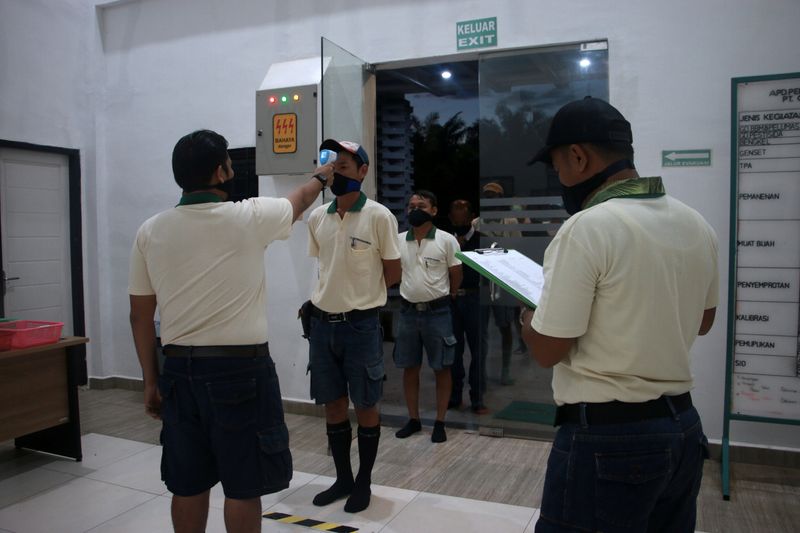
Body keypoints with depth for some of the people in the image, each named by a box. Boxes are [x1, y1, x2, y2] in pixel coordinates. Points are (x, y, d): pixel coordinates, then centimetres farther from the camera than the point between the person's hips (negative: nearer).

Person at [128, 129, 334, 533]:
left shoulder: (150, 231, 2)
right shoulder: (250, 217, -9)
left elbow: (140, 314, 5)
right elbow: (298, 202, 13)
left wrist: (150, 381, 14)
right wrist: (322, 177, 34)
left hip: (179, 370, 5)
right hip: (240, 369, -5)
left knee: (188, 484, 17)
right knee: (243, 486, 8)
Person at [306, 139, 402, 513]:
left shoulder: (379, 217, -9)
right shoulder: (317, 218, 5)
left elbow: (393, 275, -3)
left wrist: (359, 296, 3)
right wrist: (329, 298, 9)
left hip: (361, 324, -5)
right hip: (322, 322, 5)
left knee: (365, 406, 8)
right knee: (333, 405, 14)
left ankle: (364, 482, 26)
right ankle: (343, 478, 32)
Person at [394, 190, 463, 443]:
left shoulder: (447, 240, -6)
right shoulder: (398, 241, 3)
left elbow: (456, 276, 2)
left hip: (437, 312, -3)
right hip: (408, 311, 3)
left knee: (441, 369, 5)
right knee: (409, 368, 10)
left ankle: (440, 423, 17)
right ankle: (413, 419, 23)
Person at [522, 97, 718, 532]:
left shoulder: (586, 227, -20)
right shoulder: (697, 225, 4)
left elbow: (547, 350, -17)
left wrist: (527, 313, 3)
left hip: (607, 436, -8)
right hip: (684, 427, 8)